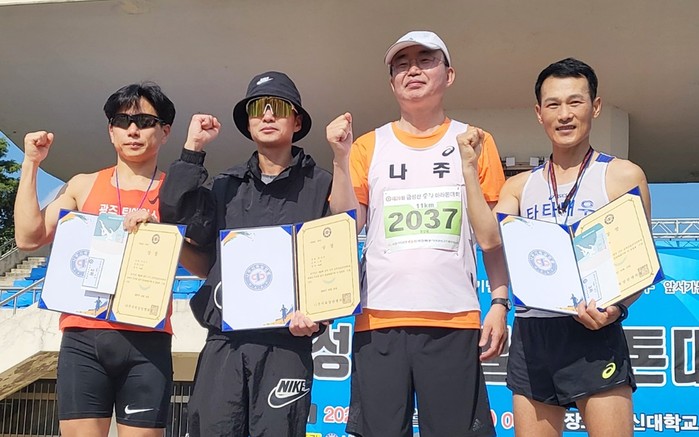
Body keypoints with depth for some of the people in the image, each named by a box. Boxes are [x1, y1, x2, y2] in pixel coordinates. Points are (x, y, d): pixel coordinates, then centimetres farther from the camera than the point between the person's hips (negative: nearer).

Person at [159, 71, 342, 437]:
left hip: (286, 342, -3)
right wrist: (192, 151, 0)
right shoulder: (226, 185, 15)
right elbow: (179, 222, 0)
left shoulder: (321, 185, 5)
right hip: (223, 342, 3)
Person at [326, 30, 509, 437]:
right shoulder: (368, 147, 10)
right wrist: (342, 157, -4)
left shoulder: (475, 143, 9)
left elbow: (494, 238, 7)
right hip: (379, 321, 1)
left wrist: (500, 304, -3)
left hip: (454, 322, -1)